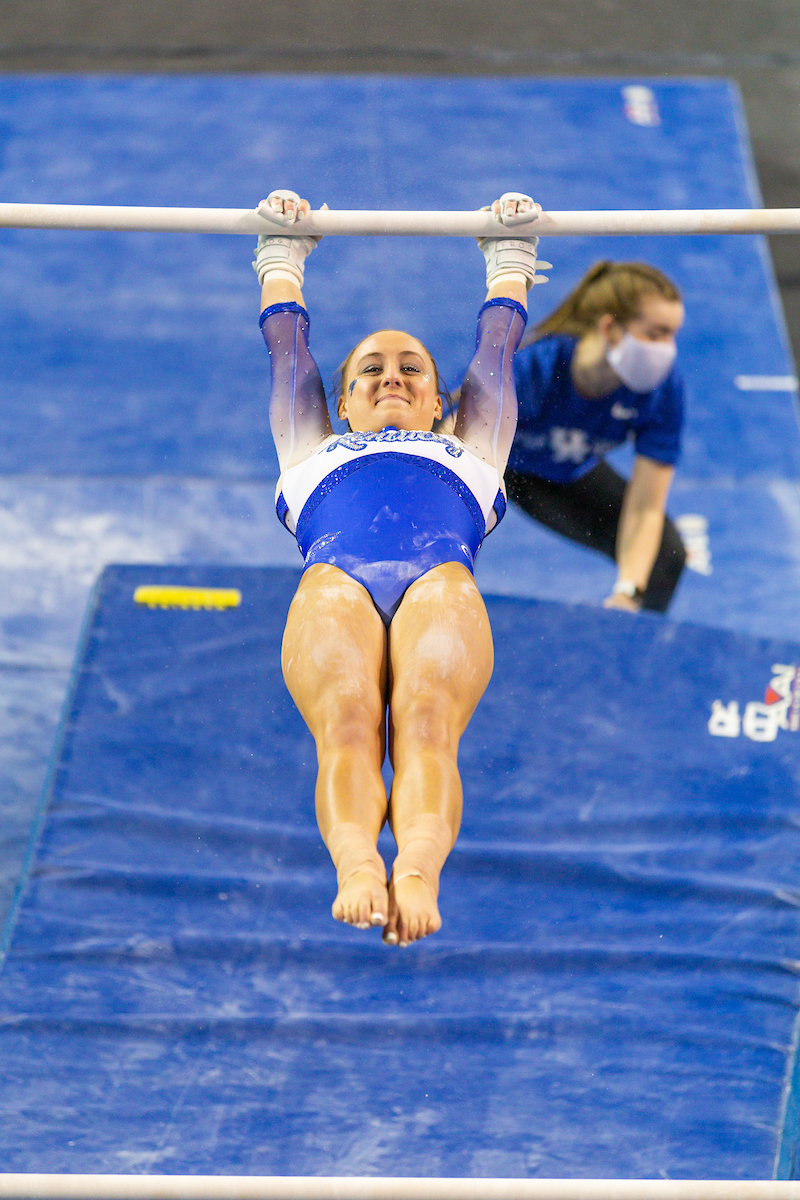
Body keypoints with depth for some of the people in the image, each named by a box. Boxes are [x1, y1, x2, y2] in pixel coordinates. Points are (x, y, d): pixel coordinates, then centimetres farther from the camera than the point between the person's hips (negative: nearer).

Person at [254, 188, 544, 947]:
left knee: (427, 721, -32)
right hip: (334, 585, 0)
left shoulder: (468, 451, 44)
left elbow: (496, 342, 52)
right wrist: (282, 251, 64)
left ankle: (419, 874, -58)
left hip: (442, 584, 0)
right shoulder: (315, 452, 43)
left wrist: (509, 254, 64)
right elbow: (286, 343, 52)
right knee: (345, 722, -33)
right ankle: (358, 869, -58)